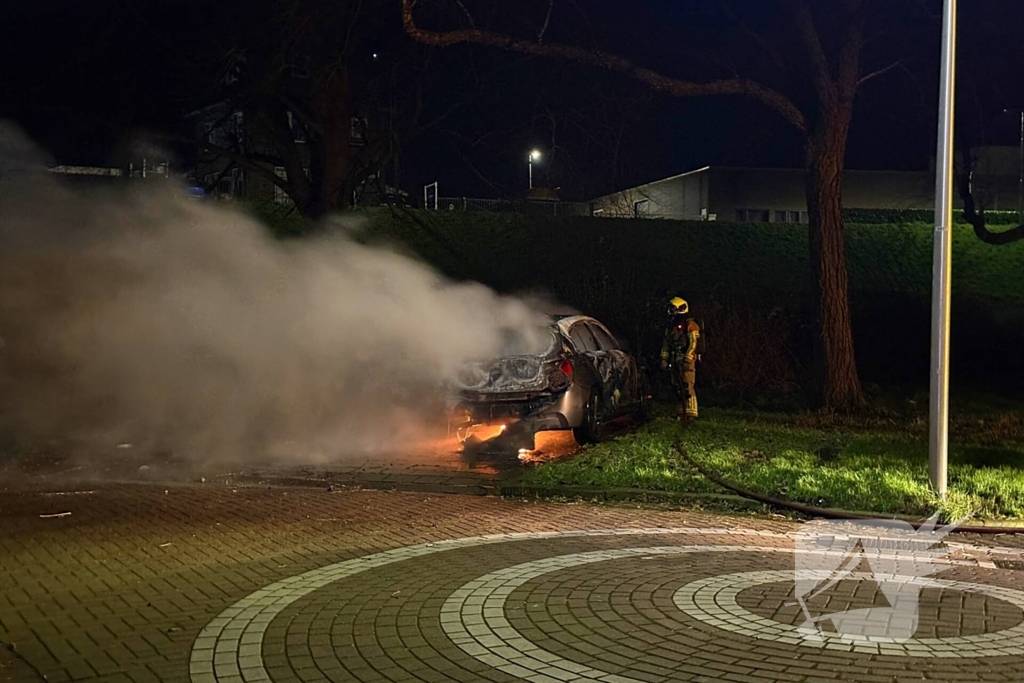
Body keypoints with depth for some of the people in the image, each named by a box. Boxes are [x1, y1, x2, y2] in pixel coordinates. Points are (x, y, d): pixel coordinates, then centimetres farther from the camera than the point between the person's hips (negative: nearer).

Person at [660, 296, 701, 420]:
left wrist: (687, 359, -21)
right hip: (674, 361, 8)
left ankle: (691, 414, -18)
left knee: (687, 388, -15)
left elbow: (693, 343, -13)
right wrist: (664, 359, 12)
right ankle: (682, 414, 12)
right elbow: (666, 344, 21)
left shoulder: (690, 325, -5)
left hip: (686, 360, -8)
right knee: (677, 388, 7)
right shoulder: (671, 326, 20)